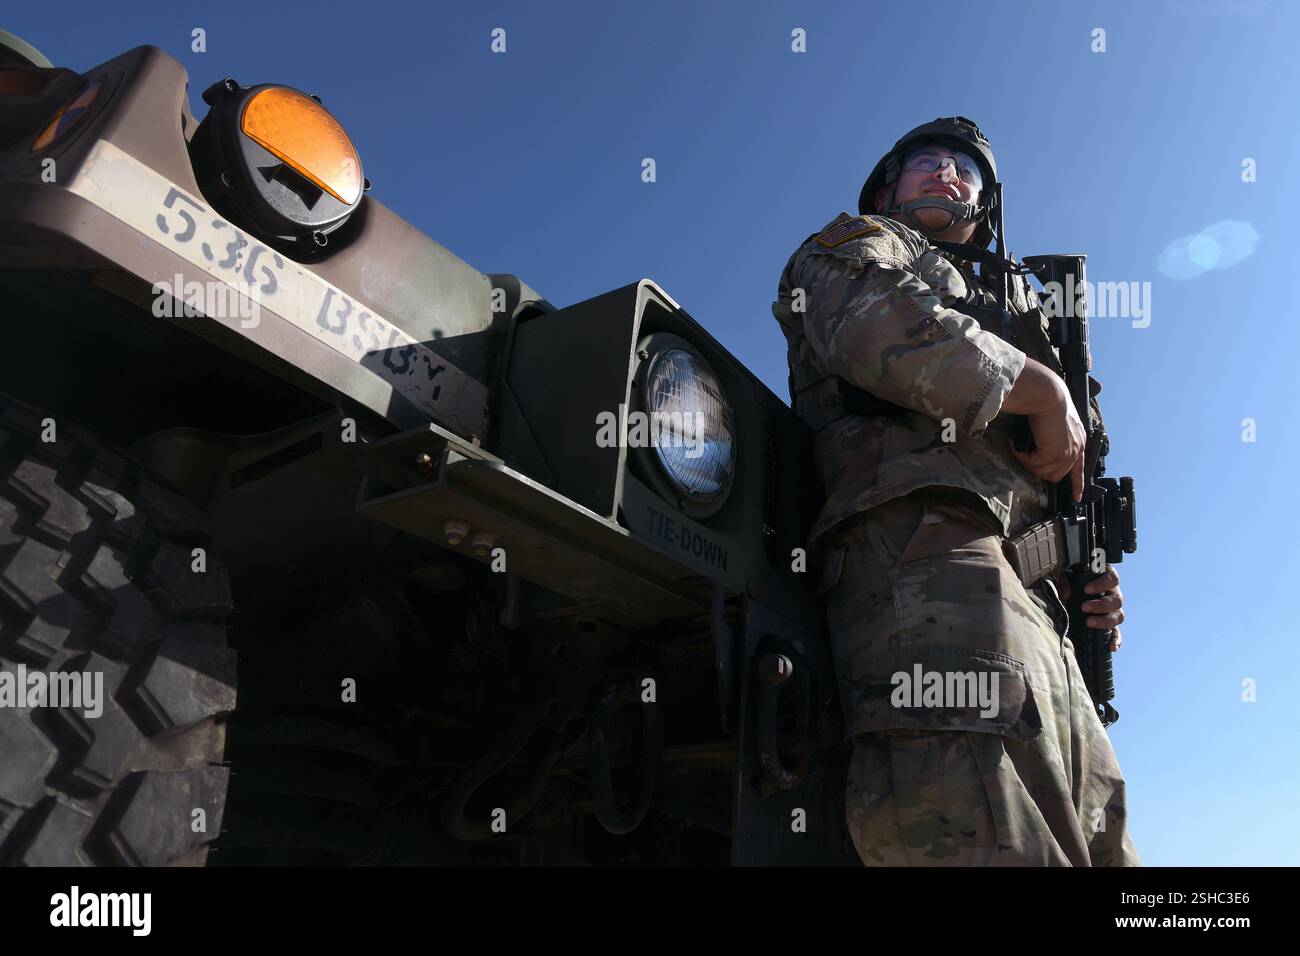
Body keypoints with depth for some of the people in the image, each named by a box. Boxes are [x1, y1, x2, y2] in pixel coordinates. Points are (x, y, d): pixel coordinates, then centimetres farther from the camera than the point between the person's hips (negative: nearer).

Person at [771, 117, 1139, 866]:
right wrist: (1046, 390, 2)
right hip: (925, 544, -8)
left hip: (1034, 610, 8)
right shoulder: (855, 246, 22)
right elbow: (876, 326, -7)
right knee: (977, 832, -28)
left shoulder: (1002, 304, 42)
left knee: (1102, 843, 0)